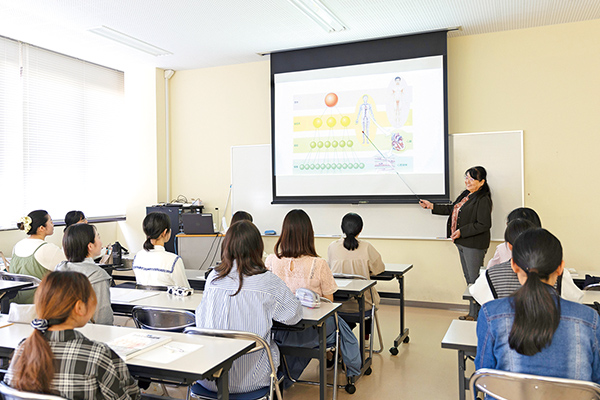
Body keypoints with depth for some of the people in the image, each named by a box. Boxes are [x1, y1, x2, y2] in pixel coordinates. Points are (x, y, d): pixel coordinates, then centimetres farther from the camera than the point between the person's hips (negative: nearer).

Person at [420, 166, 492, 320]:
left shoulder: (483, 200, -16)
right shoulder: (466, 194, 13)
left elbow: (484, 225, -20)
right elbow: (452, 209, 24)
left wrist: (461, 231, -21)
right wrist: (432, 206, 18)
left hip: (474, 245, -10)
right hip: (463, 244, 10)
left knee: (475, 279, -3)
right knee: (469, 278, 15)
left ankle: (476, 315, 6)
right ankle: (472, 312, 25)